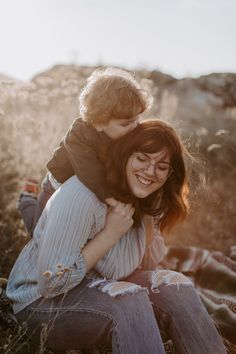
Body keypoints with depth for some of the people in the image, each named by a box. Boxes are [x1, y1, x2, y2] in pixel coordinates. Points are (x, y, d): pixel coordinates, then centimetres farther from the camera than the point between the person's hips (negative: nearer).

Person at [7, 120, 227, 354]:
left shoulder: (142, 201, -1)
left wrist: (147, 223, -13)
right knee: (130, 299, -32)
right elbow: (51, 283, -27)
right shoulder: (81, 196, -26)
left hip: (100, 288, 7)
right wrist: (110, 234, -26)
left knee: (174, 286, -14)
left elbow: (147, 269, 3)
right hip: (43, 301, -7)